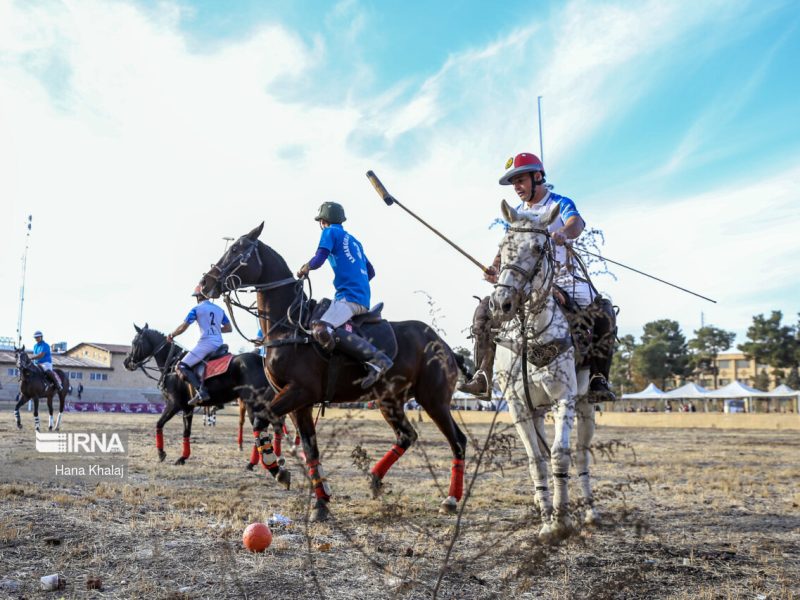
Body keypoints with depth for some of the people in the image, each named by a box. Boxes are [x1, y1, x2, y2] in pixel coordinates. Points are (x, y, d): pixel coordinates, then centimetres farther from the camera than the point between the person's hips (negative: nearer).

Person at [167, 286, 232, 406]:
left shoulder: (197, 309, -1)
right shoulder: (219, 310, 17)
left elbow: (183, 327, -3)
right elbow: (229, 328, 18)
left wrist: (171, 335, 13)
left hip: (205, 344, -7)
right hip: (219, 345, 7)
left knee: (181, 367, -6)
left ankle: (201, 391, -23)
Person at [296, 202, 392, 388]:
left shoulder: (330, 232, 6)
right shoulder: (354, 240, 29)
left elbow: (319, 259, -7)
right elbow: (371, 272, 31)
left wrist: (304, 269, 11)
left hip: (349, 297, -9)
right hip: (363, 298, 9)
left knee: (321, 330, -26)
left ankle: (377, 359, -33)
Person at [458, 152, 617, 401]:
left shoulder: (560, 204, -2)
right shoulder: (517, 214, 15)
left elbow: (577, 223, -23)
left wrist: (564, 233, -49)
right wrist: (495, 268, -12)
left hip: (564, 281, -4)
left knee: (604, 314, -28)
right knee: (485, 310, -13)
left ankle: (598, 379, -17)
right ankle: (483, 377, -10)